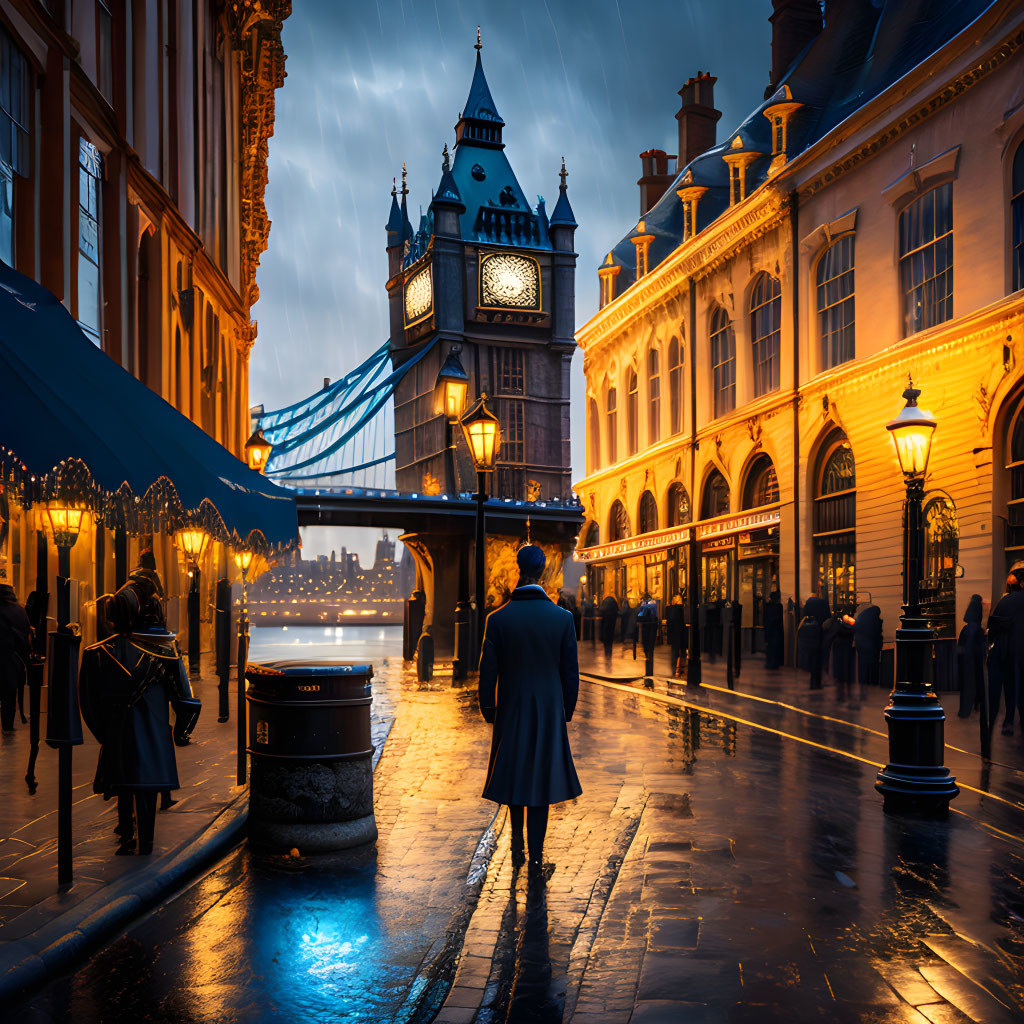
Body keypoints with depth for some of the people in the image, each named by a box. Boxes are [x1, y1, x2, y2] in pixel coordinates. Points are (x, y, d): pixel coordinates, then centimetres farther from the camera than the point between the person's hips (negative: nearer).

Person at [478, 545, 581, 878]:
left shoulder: (498, 619, -11)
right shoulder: (562, 618, -9)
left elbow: (488, 671, -6)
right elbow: (570, 672, -3)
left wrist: (487, 710, 8)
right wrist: (567, 710, 11)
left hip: (511, 709, 0)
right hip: (550, 711, 0)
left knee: (514, 774, 18)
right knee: (541, 777, 6)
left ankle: (517, 845, 21)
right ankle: (535, 858, 8)